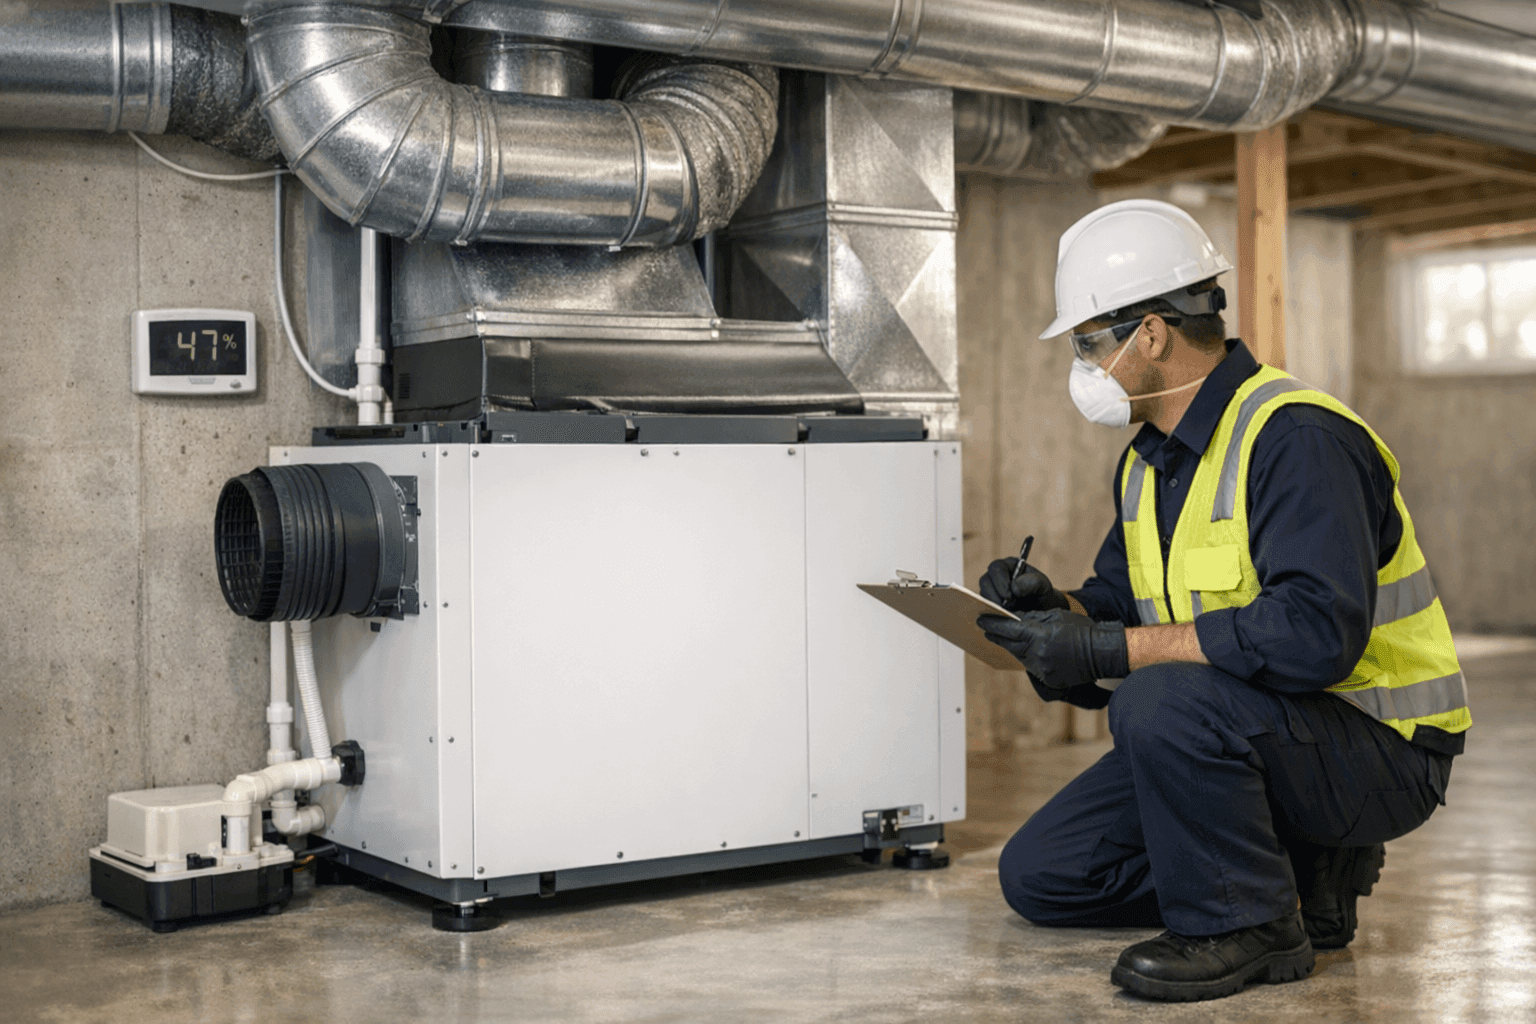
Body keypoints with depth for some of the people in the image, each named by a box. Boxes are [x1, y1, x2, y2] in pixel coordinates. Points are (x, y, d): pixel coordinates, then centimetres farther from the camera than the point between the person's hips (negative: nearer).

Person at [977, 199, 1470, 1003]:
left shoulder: (1296, 439, -22)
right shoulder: (1149, 460, 8)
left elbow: (1316, 632, -34)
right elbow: (1120, 607, 14)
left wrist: (1108, 649, -31)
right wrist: (1056, 612, -11)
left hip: (1377, 752, -9)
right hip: (1243, 733, 9)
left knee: (1161, 705, -36)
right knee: (1039, 876, 2)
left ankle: (1248, 925, -13)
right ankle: (1297, 871, 10)